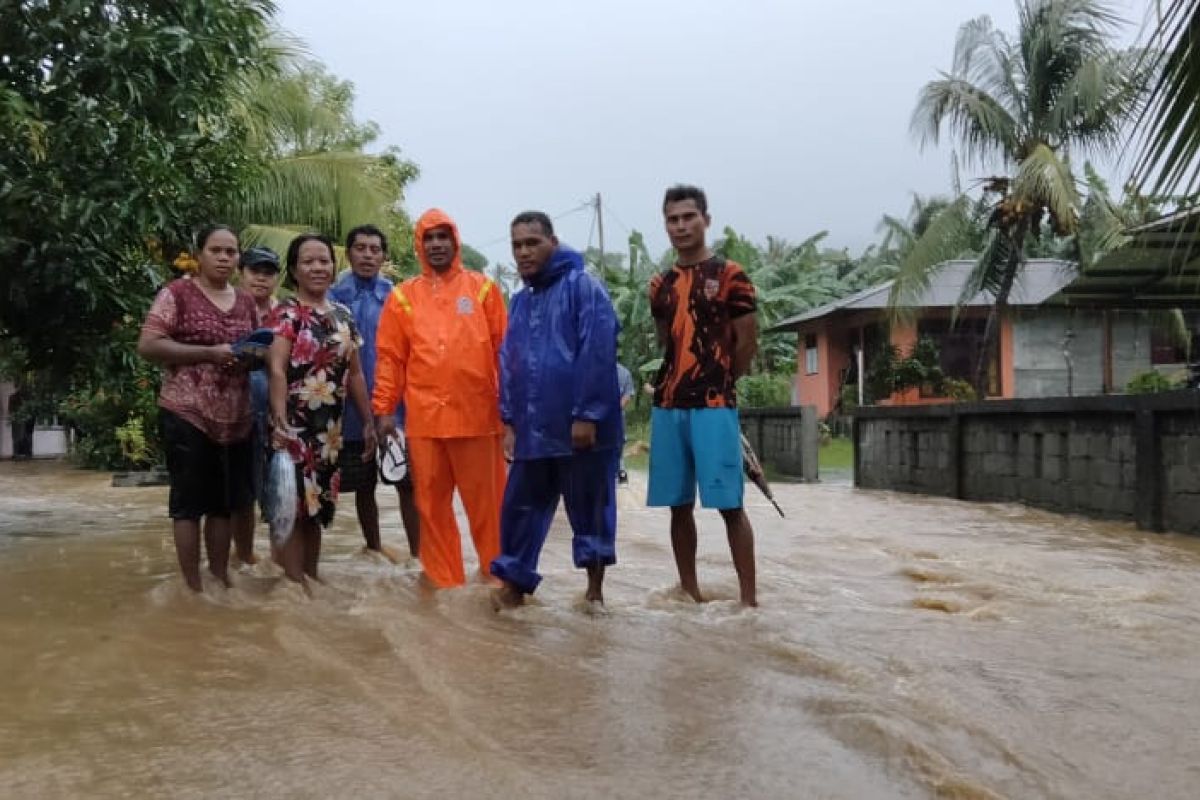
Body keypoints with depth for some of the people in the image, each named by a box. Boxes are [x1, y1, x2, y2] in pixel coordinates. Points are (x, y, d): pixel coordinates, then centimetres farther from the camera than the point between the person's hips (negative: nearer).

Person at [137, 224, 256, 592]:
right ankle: (194, 586, 7)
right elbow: (147, 345, -12)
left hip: (235, 418, 6)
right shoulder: (176, 293, -4)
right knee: (189, 502, 0)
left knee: (224, 503, 10)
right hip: (187, 415, -5)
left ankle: (221, 578, 20)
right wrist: (210, 353, -19)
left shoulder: (246, 302, 13)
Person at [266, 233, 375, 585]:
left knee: (318, 507, 13)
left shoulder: (343, 315, 12)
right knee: (294, 506, -4)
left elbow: (354, 373, 16)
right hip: (295, 425, -6)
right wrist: (280, 421, -30)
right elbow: (276, 370, -17)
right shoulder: (285, 313, -6)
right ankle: (295, 583, 2)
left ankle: (312, 578, 23)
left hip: (329, 428, 6)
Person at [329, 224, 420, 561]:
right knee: (363, 485, 12)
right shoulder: (334, 298, 1)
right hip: (353, 411, 1)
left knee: (408, 482, -2)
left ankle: (417, 552, 6)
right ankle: (373, 546, 27)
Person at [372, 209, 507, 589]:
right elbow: (389, 356, 6)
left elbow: (504, 348, 6)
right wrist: (384, 408, 1)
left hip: (478, 415, -1)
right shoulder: (403, 296, 7)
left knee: (486, 501, 5)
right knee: (432, 503, 7)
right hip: (424, 418, 1)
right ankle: (444, 580, 18)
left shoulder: (483, 287, 5)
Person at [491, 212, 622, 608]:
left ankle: (595, 587, 20)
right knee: (520, 508, 9)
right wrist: (509, 420, 9)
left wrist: (586, 414, -19)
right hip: (532, 429, 6)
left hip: (580, 427, -6)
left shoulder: (583, 286, -7)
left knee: (589, 508, 7)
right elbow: (508, 363, 17)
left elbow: (597, 353, -15)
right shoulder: (520, 301, 15)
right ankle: (513, 583, 20)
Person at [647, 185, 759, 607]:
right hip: (668, 405, 5)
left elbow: (747, 342, 0)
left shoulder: (729, 275, -2)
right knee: (679, 504, 8)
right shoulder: (661, 284, 13)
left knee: (729, 503, -6)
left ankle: (749, 597, -2)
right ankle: (689, 591, 18)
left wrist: (718, 382, 8)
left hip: (714, 405, -5)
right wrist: (681, 380, 12)